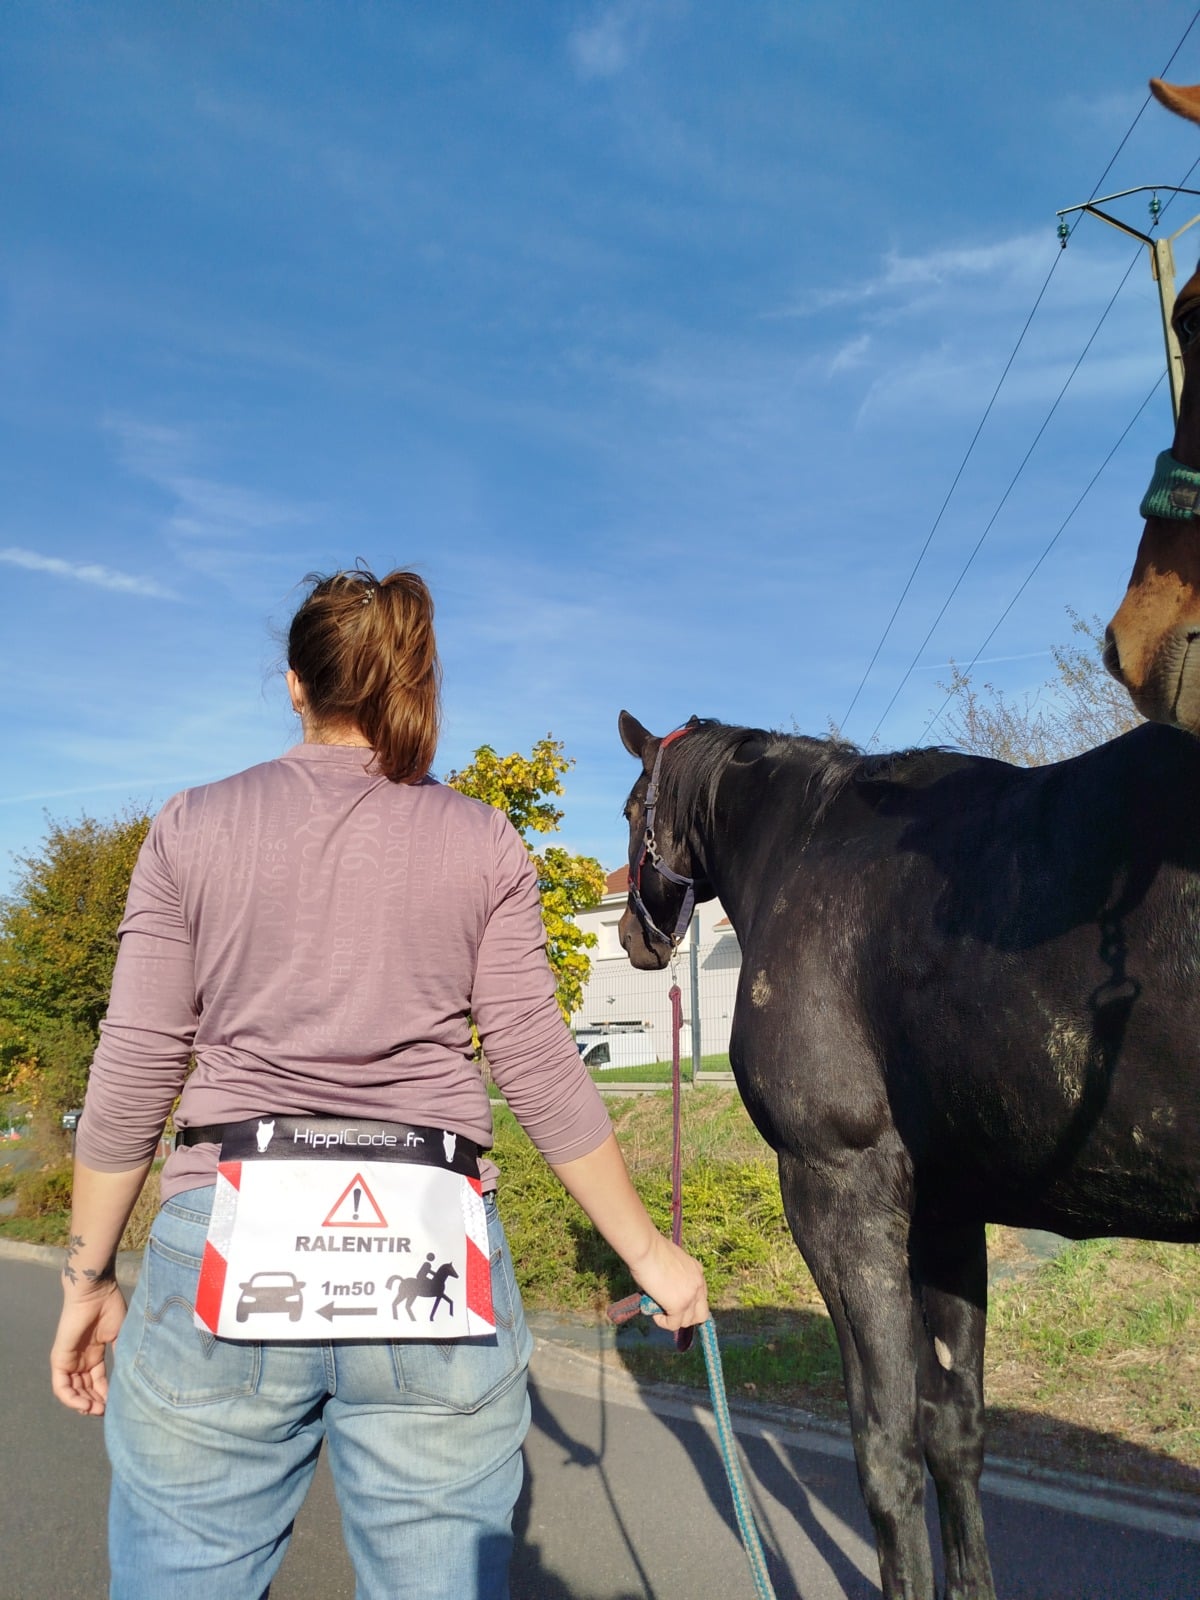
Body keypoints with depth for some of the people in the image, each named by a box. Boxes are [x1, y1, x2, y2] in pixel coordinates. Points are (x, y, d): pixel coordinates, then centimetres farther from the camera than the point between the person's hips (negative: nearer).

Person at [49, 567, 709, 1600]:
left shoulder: (192, 829, 4)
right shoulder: (486, 845, 4)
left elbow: (132, 1076, 3)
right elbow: (540, 1069, 0)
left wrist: (89, 1278, 13)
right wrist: (650, 1254, 9)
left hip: (225, 1248, 0)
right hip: (436, 1261, 0)